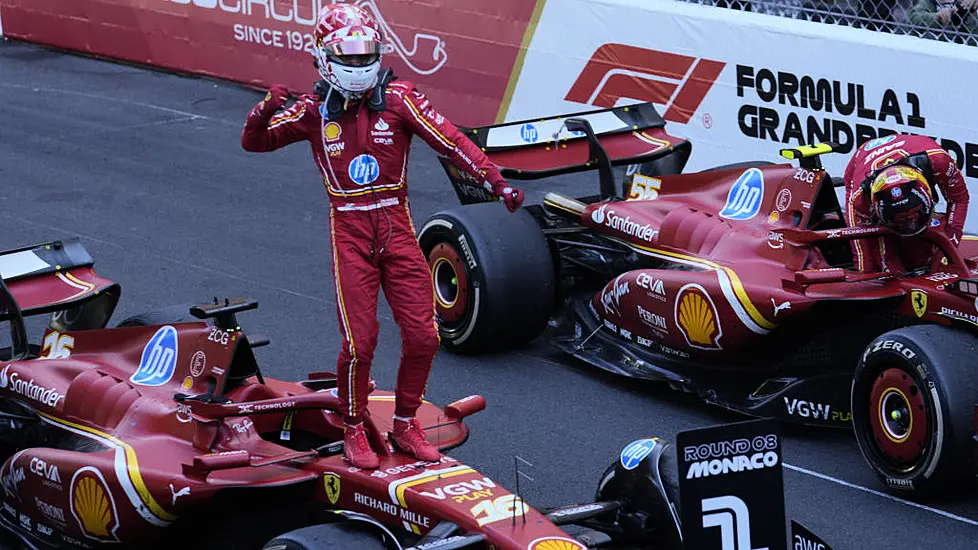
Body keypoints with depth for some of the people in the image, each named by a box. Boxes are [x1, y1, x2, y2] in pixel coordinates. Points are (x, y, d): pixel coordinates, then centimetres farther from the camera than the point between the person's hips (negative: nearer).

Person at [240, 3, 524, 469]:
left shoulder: (399, 99, -2)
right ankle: (354, 430, 14)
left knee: (422, 335, -2)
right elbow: (254, 142, 2)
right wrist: (266, 111, -20)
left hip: (396, 225, 1)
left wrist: (495, 181, -18)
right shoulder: (314, 110, 2)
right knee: (359, 341, -8)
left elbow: (451, 141, -8)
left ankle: (405, 425, 19)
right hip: (349, 230, -1)